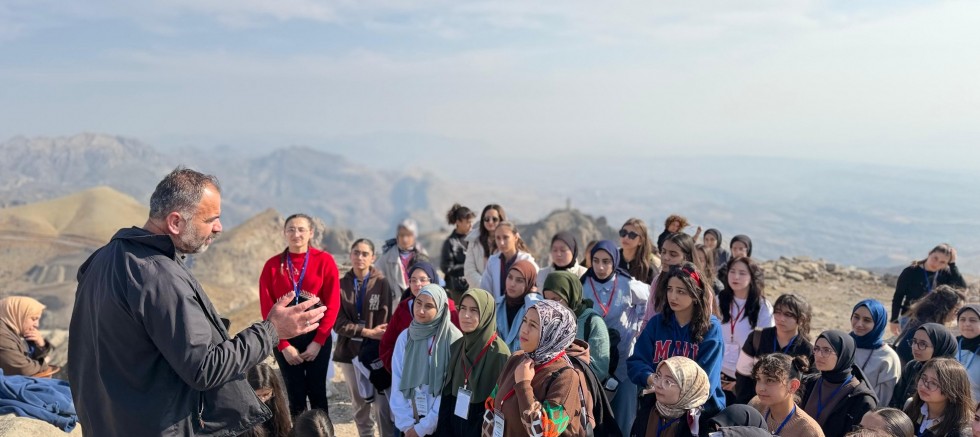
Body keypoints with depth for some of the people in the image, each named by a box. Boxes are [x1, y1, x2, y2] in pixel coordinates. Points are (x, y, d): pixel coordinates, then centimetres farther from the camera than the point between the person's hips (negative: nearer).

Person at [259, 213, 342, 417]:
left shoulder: (324, 260, -3)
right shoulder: (272, 265, 1)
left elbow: (332, 304, -5)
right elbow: (268, 308, -2)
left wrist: (318, 341, -9)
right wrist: (283, 345, -8)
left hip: (317, 337, -1)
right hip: (285, 340, 1)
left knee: (317, 392, 7)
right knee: (295, 395, 7)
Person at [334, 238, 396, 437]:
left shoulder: (382, 284, -2)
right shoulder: (341, 285, 3)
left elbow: (387, 321, -5)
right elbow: (338, 322, -4)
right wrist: (368, 332, -15)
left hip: (376, 352, -2)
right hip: (350, 352, 3)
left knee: (381, 404, -9)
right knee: (359, 404, 12)